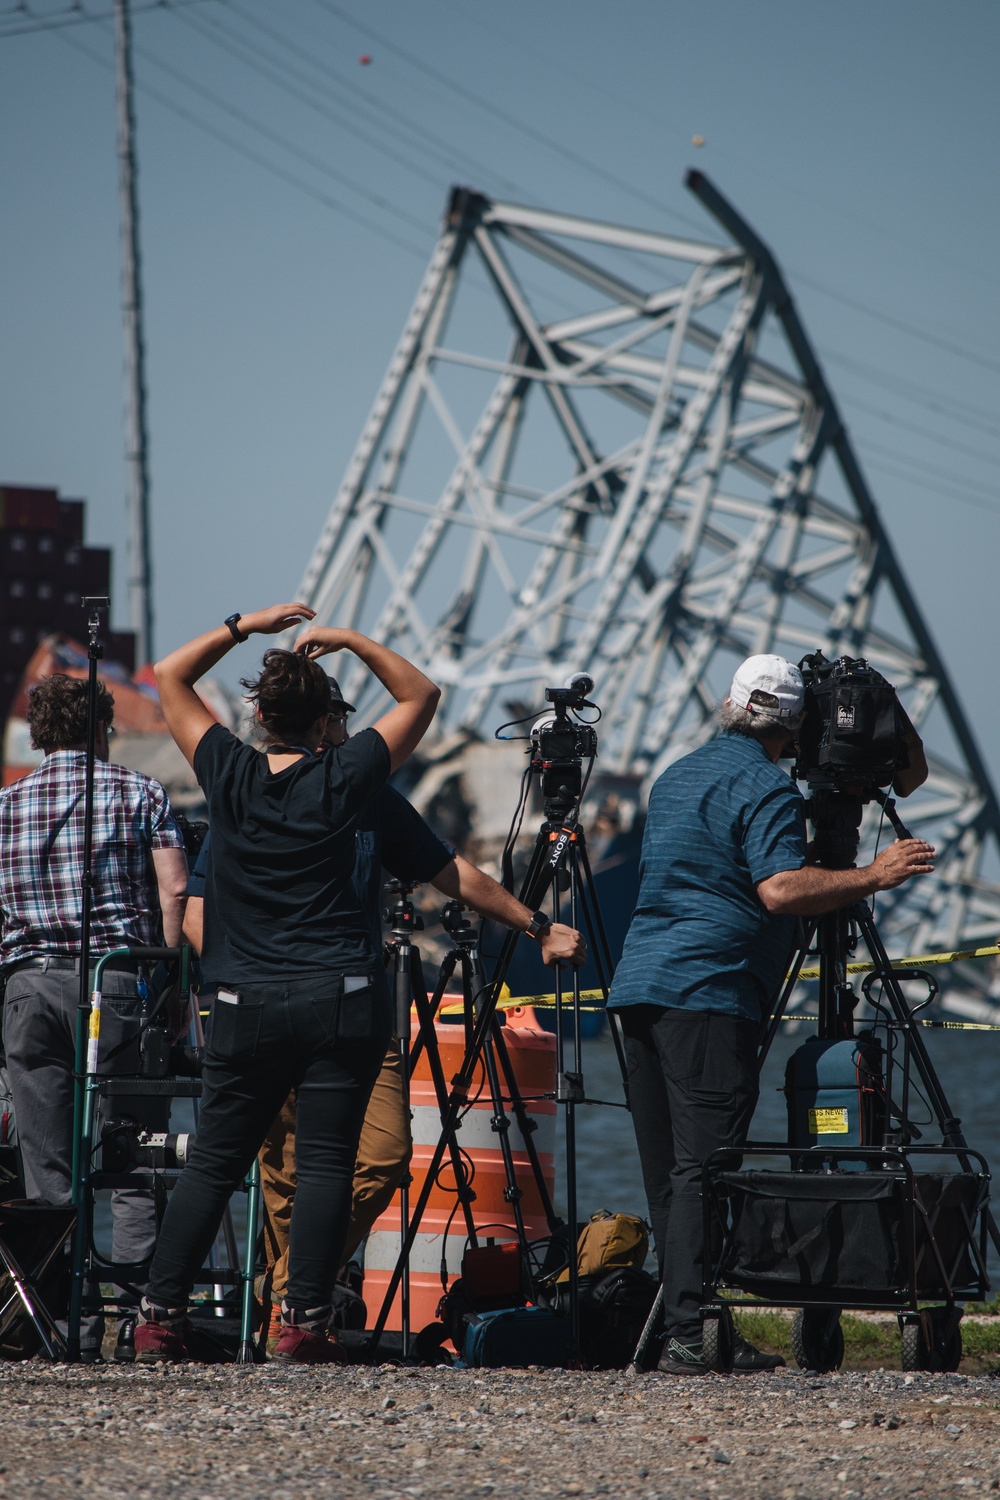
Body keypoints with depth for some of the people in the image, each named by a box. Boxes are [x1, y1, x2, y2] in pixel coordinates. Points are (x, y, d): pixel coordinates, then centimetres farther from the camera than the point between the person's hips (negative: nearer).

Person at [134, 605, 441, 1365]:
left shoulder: (230, 774, 2)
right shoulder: (344, 780, -2)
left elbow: (171, 676, 16)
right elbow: (421, 696, 11)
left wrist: (245, 625, 13)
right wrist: (353, 641, 6)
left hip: (248, 1007, 2)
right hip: (343, 1001, -2)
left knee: (212, 1161, 7)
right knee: (326, 1161, -2)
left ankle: (161, 1314, 3)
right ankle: (306, 1319, -8)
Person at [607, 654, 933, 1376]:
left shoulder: (678, 775, 22)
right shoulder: (765, 787, -7)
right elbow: (781, 887, -21)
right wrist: (874, 875, -14)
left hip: (643, 981, 9)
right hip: (707, 991, -9)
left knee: (668, 1169, 8)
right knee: (704, 1166, -12)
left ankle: (679, 1327, 8)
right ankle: (692, 1334, -18)